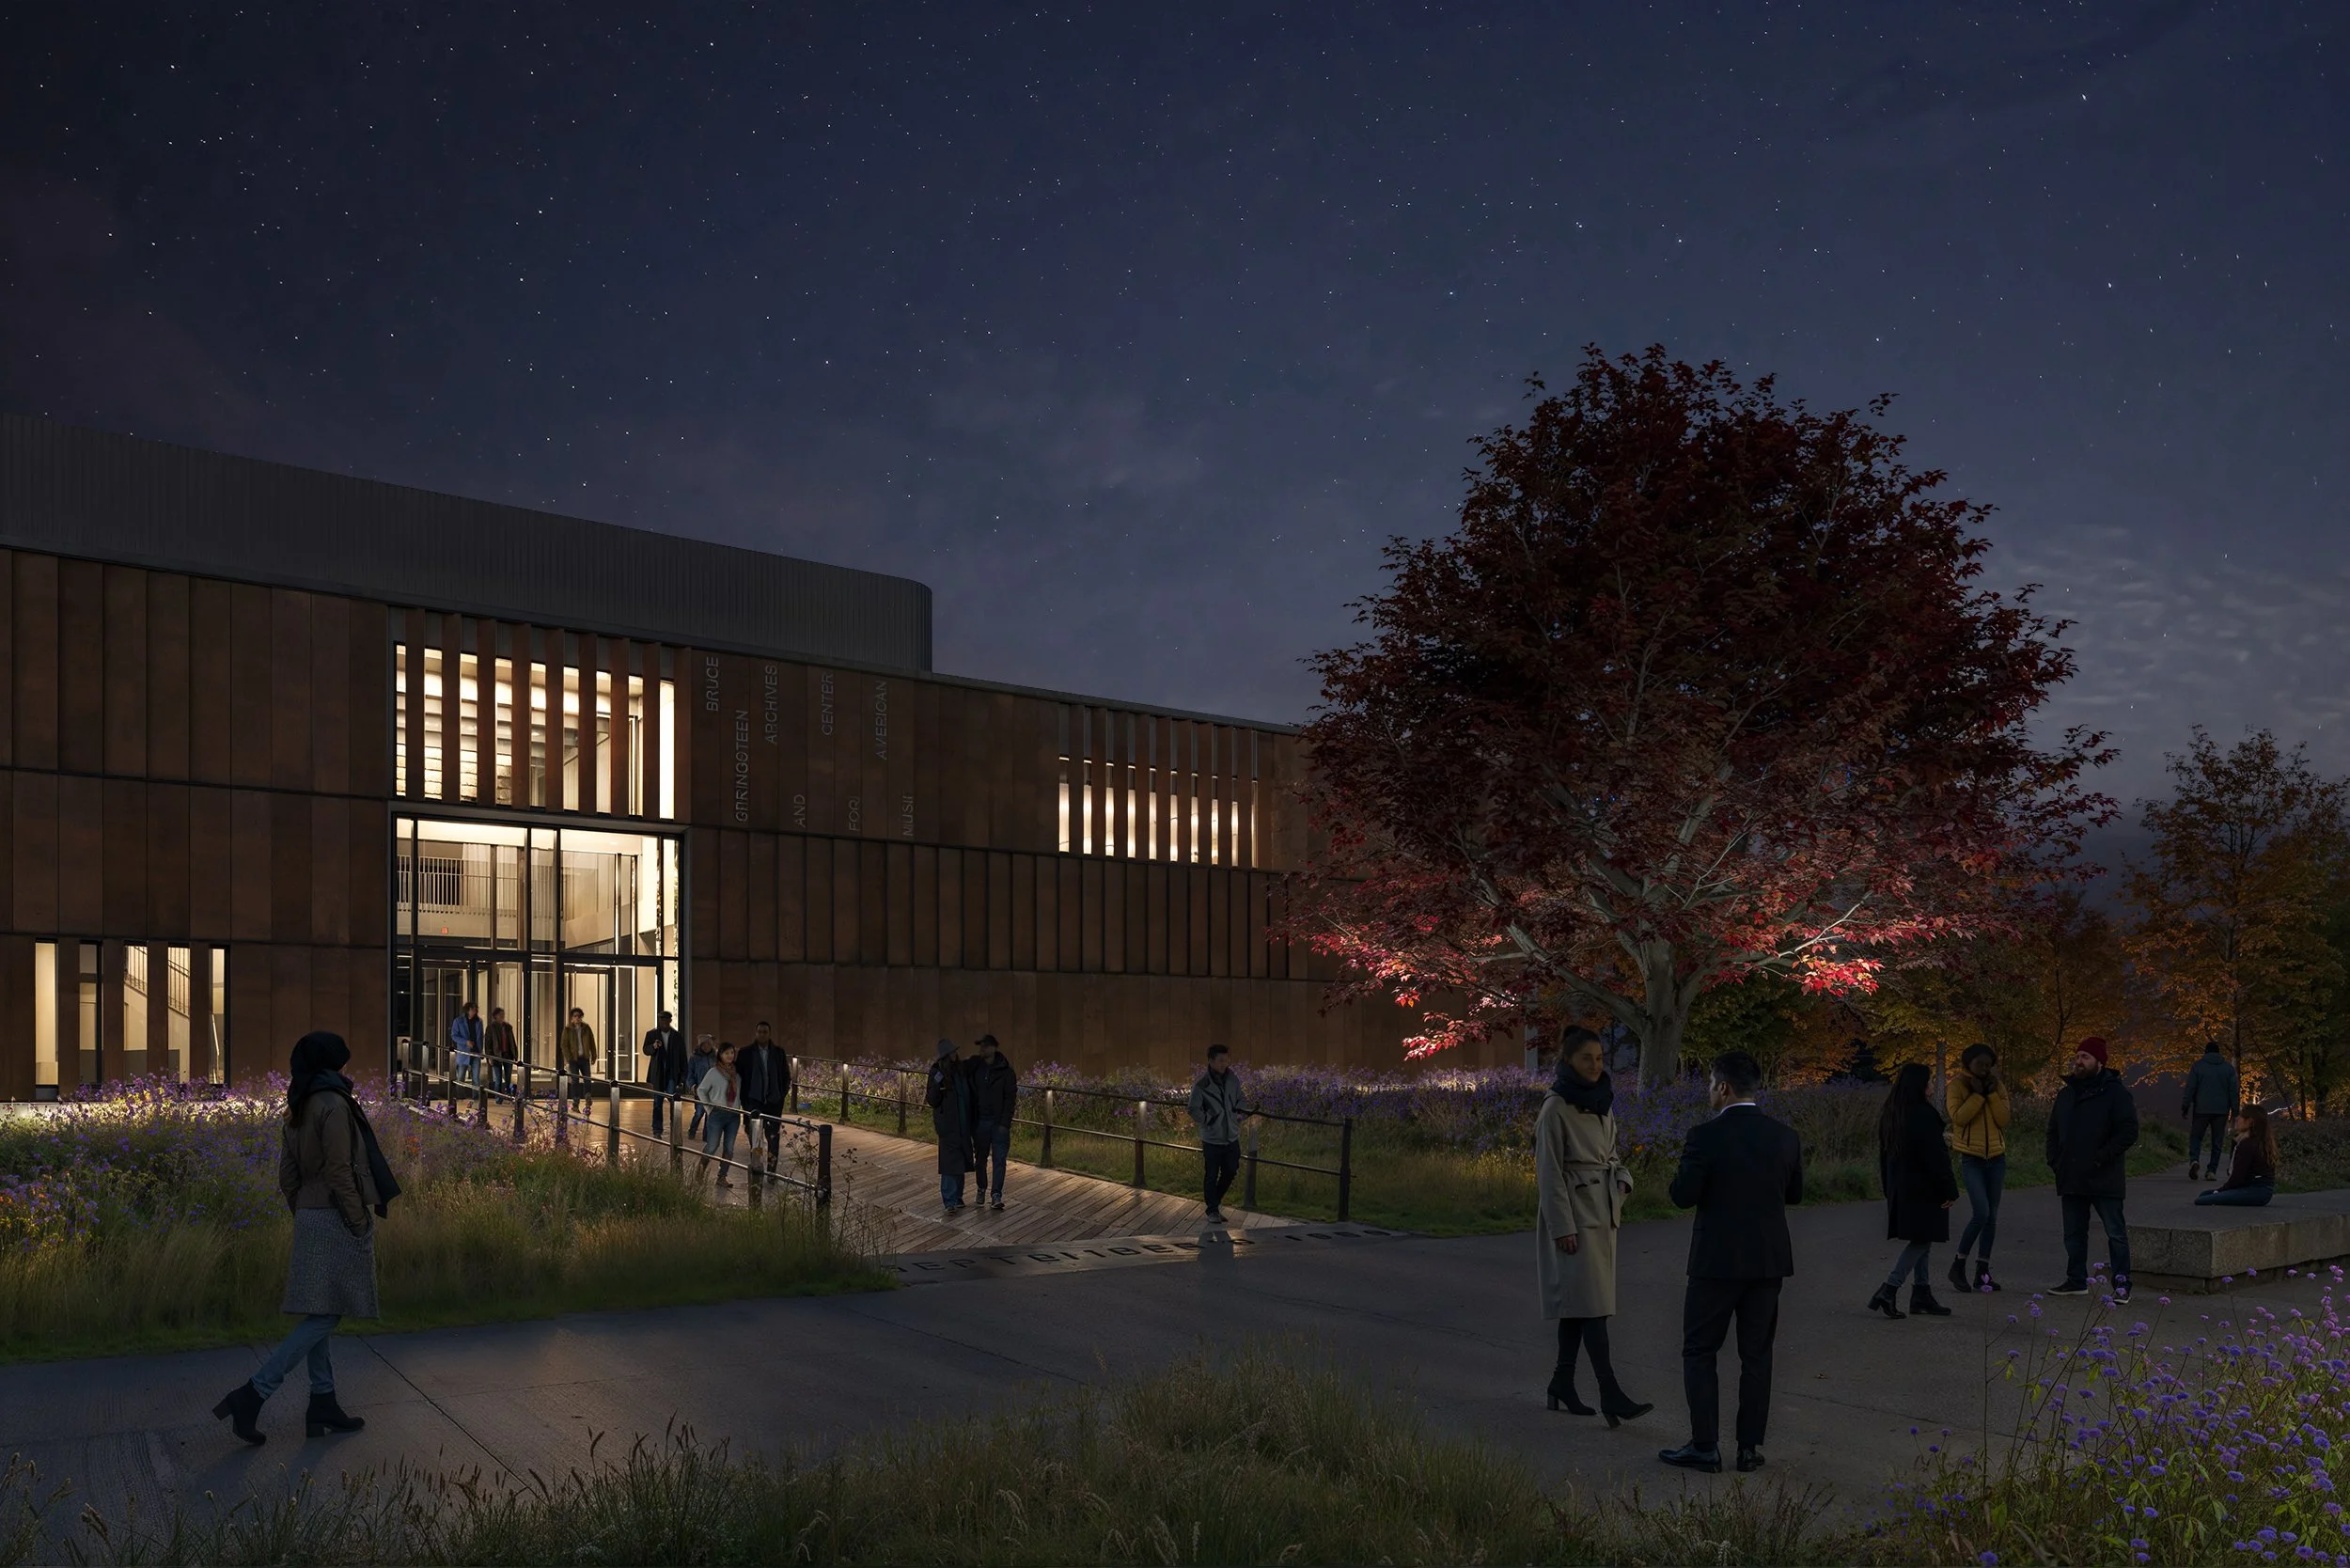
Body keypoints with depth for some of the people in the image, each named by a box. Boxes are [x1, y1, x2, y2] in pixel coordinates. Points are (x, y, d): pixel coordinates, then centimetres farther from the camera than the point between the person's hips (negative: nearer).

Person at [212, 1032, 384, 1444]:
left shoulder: (297, 1111, 11)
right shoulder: (334, 1106, -15)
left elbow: (288, 1177, 13)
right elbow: (339, 1174, -19)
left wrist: (305, 1219, 20)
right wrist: (361, 1225, -14)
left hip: (309, 1220, 9)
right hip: (337, 1221, -9)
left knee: (319, 1314, 12)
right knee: (324, 1315, -6)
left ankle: (323, 1403, 18)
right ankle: (253, 1394, -10)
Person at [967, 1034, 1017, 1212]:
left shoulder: (1006, 1071, -6)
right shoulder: (975, 1068, 3)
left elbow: (1010, 1099, -7)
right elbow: (970, 1095, 8)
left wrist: (1005, 1123, -12)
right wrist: (970, 1120, 1)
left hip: (999, 1122, -3)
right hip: (979, 1121, 3)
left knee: (1000, 1159, -6)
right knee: (980, 1158, 13)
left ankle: (996, 1195, -5)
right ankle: (981, 1189, 30)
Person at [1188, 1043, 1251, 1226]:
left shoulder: (1233, 1079, 0)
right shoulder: (1202, 1085, -14)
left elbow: (1242, 1099, 16)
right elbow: (1194, 1109, -9)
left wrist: (1239, 1113, 1)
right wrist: (1208, 1121, -12)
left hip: (1232, 1137, 5)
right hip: (1212, 1139, -5)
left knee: (1230, 1172, 13)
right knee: (1212, 1176, 5)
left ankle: (1216, 1200, 36)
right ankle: (1213, 1211, 18)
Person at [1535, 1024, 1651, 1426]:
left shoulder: (1603, 1103, 11)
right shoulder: (1556, 1107, -12)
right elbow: (1549, 1171, -13)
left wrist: (1623, 1180, 1)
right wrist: (1563, 1227, -16)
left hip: (1603, 1212, 8)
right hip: (1573, 1214, -8)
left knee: (1578, 1303, 11)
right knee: (1592, 1303, -11)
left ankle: (1562, 1385, 18)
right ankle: (1610, 1393, -12)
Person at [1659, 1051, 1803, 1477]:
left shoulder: (1706, 1136, -16)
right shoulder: (1785, 1137, 0)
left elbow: (1683, 1196, -14)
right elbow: (1795, 1193, 11)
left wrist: (1690, 1167, 4)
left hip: (1718, 1260, -5)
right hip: (1770, 1260, 5)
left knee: (1699, 1352, 6)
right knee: (1756, 1354, 12)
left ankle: (1705, 1447, 4)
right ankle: (1750, 1446, 14)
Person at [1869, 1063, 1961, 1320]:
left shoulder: (1890, 1115, 8)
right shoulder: (1924, 1115, -18)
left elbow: (1884, 1154, 14)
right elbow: (1935, 1157, -18)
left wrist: (1890, 1190, 20)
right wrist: (1949, 1190, -11)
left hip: (1901, 1189, 8)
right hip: (1924, 1189, -8)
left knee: (1920, 1241, 14)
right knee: (1922, 1241, -3)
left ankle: (1921, 1296, 16)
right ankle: (1887, 1291, -11)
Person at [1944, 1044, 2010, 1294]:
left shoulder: (1998, 1087, 7)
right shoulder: (1957, 1085, -4)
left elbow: (2003, 1119, -3)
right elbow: (1958, 1117, -17)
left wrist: (1992, 1093, -11)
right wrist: (1977, 1094, -17)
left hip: (1996, 1157, 5)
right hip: (1971, 1158, -5)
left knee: (1991, 1216, 6)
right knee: (1981, 1214, -15)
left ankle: (1982, 1272, 13)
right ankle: (1958, 1266, -1)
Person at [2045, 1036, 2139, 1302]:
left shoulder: (2115, 1093, -7)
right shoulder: (2066, 1095, 14)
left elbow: (2128, 1131, -14)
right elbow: (2053, 1131, 22)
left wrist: (2102, 1158, -18)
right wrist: (2055, 1160, 8)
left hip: (2104, 1179, -7)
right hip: (2071, 1179, 7)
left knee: (2115, 1232, -1)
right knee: (2073, 1233, 12)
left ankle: (2122, 1283, 5)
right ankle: (2076, 1280, 21)